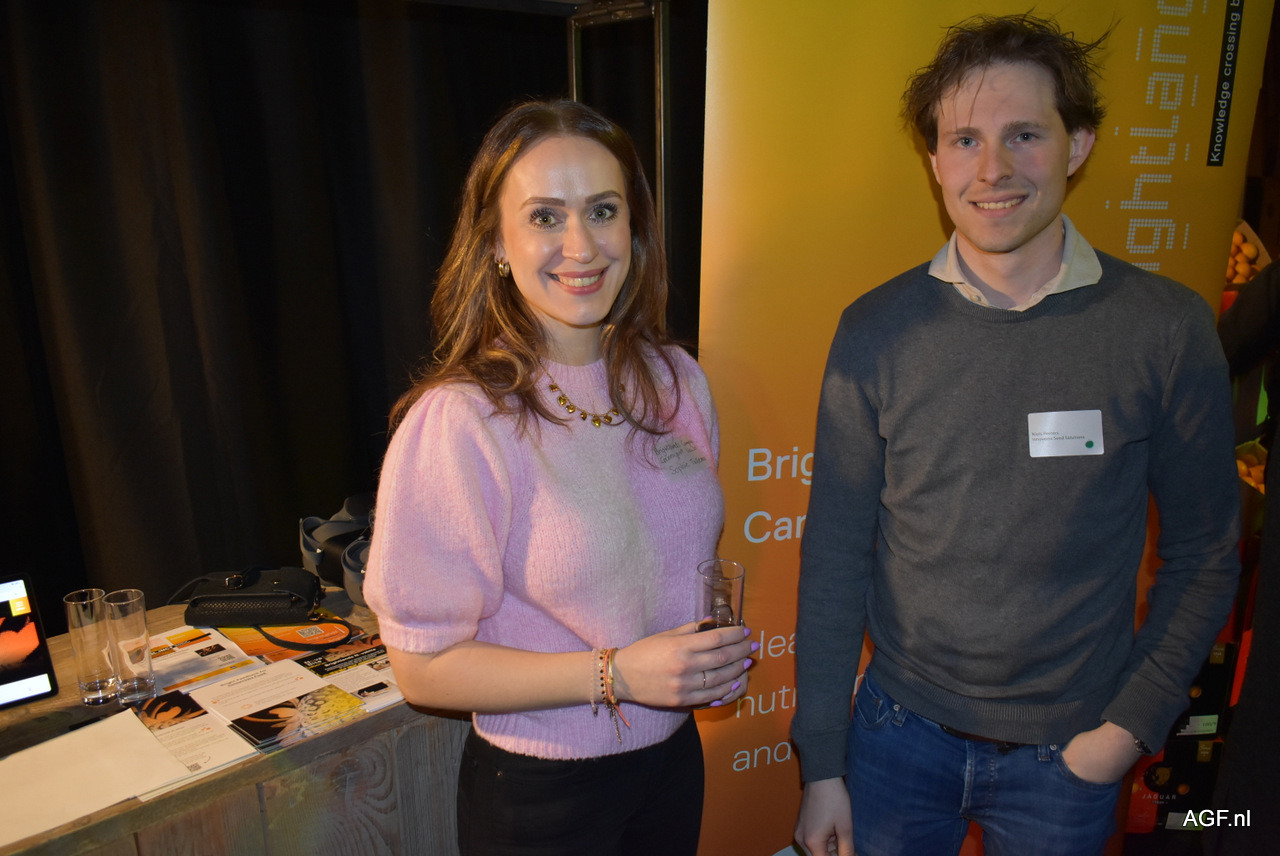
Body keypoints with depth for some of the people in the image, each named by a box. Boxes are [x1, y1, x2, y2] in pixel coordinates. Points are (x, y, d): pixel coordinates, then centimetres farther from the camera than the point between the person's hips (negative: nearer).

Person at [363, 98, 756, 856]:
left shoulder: (677, 381, -5)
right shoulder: (457, 423, -24)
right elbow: (423, 666, -18)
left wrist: (723, 648, -8)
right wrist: (615, 674, -25)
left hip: (674, 754, 5)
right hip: (539, 793, -5)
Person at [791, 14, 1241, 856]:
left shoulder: (1168, 328, -10)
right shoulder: (876, 331, -10)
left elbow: (1203, 556, 0)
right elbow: (835, 554, -7)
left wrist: (1133, 724, -5)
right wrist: (820, 760, -4)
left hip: (1069, 751, 0)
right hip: (900, 730, 0)